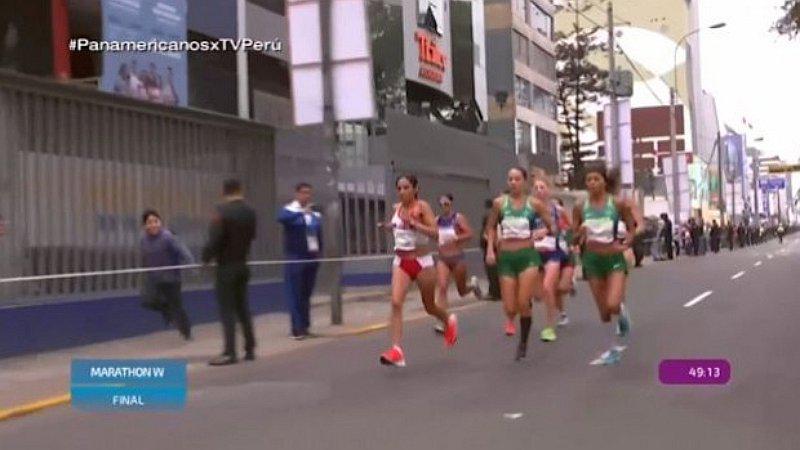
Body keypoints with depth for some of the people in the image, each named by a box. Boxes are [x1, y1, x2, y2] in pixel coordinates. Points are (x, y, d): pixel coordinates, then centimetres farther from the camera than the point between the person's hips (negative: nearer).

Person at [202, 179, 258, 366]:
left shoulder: (222, 211, -16)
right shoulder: (250, 212, 3)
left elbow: (214, 239, -18)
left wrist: (206, 258, -3)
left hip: (226, 266, -6)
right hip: (242, 265, 6)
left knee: (227, 310, -4)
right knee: (242, 307, 15)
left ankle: (230, 353, -6)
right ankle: (250, 349, 17)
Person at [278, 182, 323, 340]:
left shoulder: (316, 214, 13)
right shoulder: (289, 210, -4)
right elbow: (281, 218, -27)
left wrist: (319, 251, 6)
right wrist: (302, 212, -36)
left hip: (312, 257, 5)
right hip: (295, 258, -5)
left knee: (307, 294, 10)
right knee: (295, 294, -5)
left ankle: (305, 326, 15)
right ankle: (297, 329, -5)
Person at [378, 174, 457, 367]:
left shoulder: (422, 206, -10)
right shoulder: (397, 207, 6)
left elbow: (434, 232, -20)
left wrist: (413, 223, -30)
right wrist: (388, 227, 5)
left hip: (422, 262, -4)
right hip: (401, 262, 4)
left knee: (429, 306, 13)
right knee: (396, 303, -17)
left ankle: (449, 322, 48)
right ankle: (396, 351, -22)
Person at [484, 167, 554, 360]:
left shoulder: (534, 203, 1)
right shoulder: (499, 203, 3)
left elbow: (552, 227, 10)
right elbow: (491, 227, 15)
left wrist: (543, 232, -6)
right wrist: (490, 249, 5)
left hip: (528, 255, -1)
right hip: (506, 257, 1)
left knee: (523, 303, -11)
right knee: (509, 307, -3)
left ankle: (523, 342, 10)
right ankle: (510, 319, 35)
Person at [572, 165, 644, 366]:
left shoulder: (618, 204, -7)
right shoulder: (580, 208, -1)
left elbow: (633, 228, 2)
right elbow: (575, 238, 5)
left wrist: (626, 244, -15)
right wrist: (580, 235, -17)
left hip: (614, 259, -3)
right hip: (592, 260, 3)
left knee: (613, 305, -22)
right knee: (604, 313, 8)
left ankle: (623, 314, 15)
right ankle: (616, 347, 28)